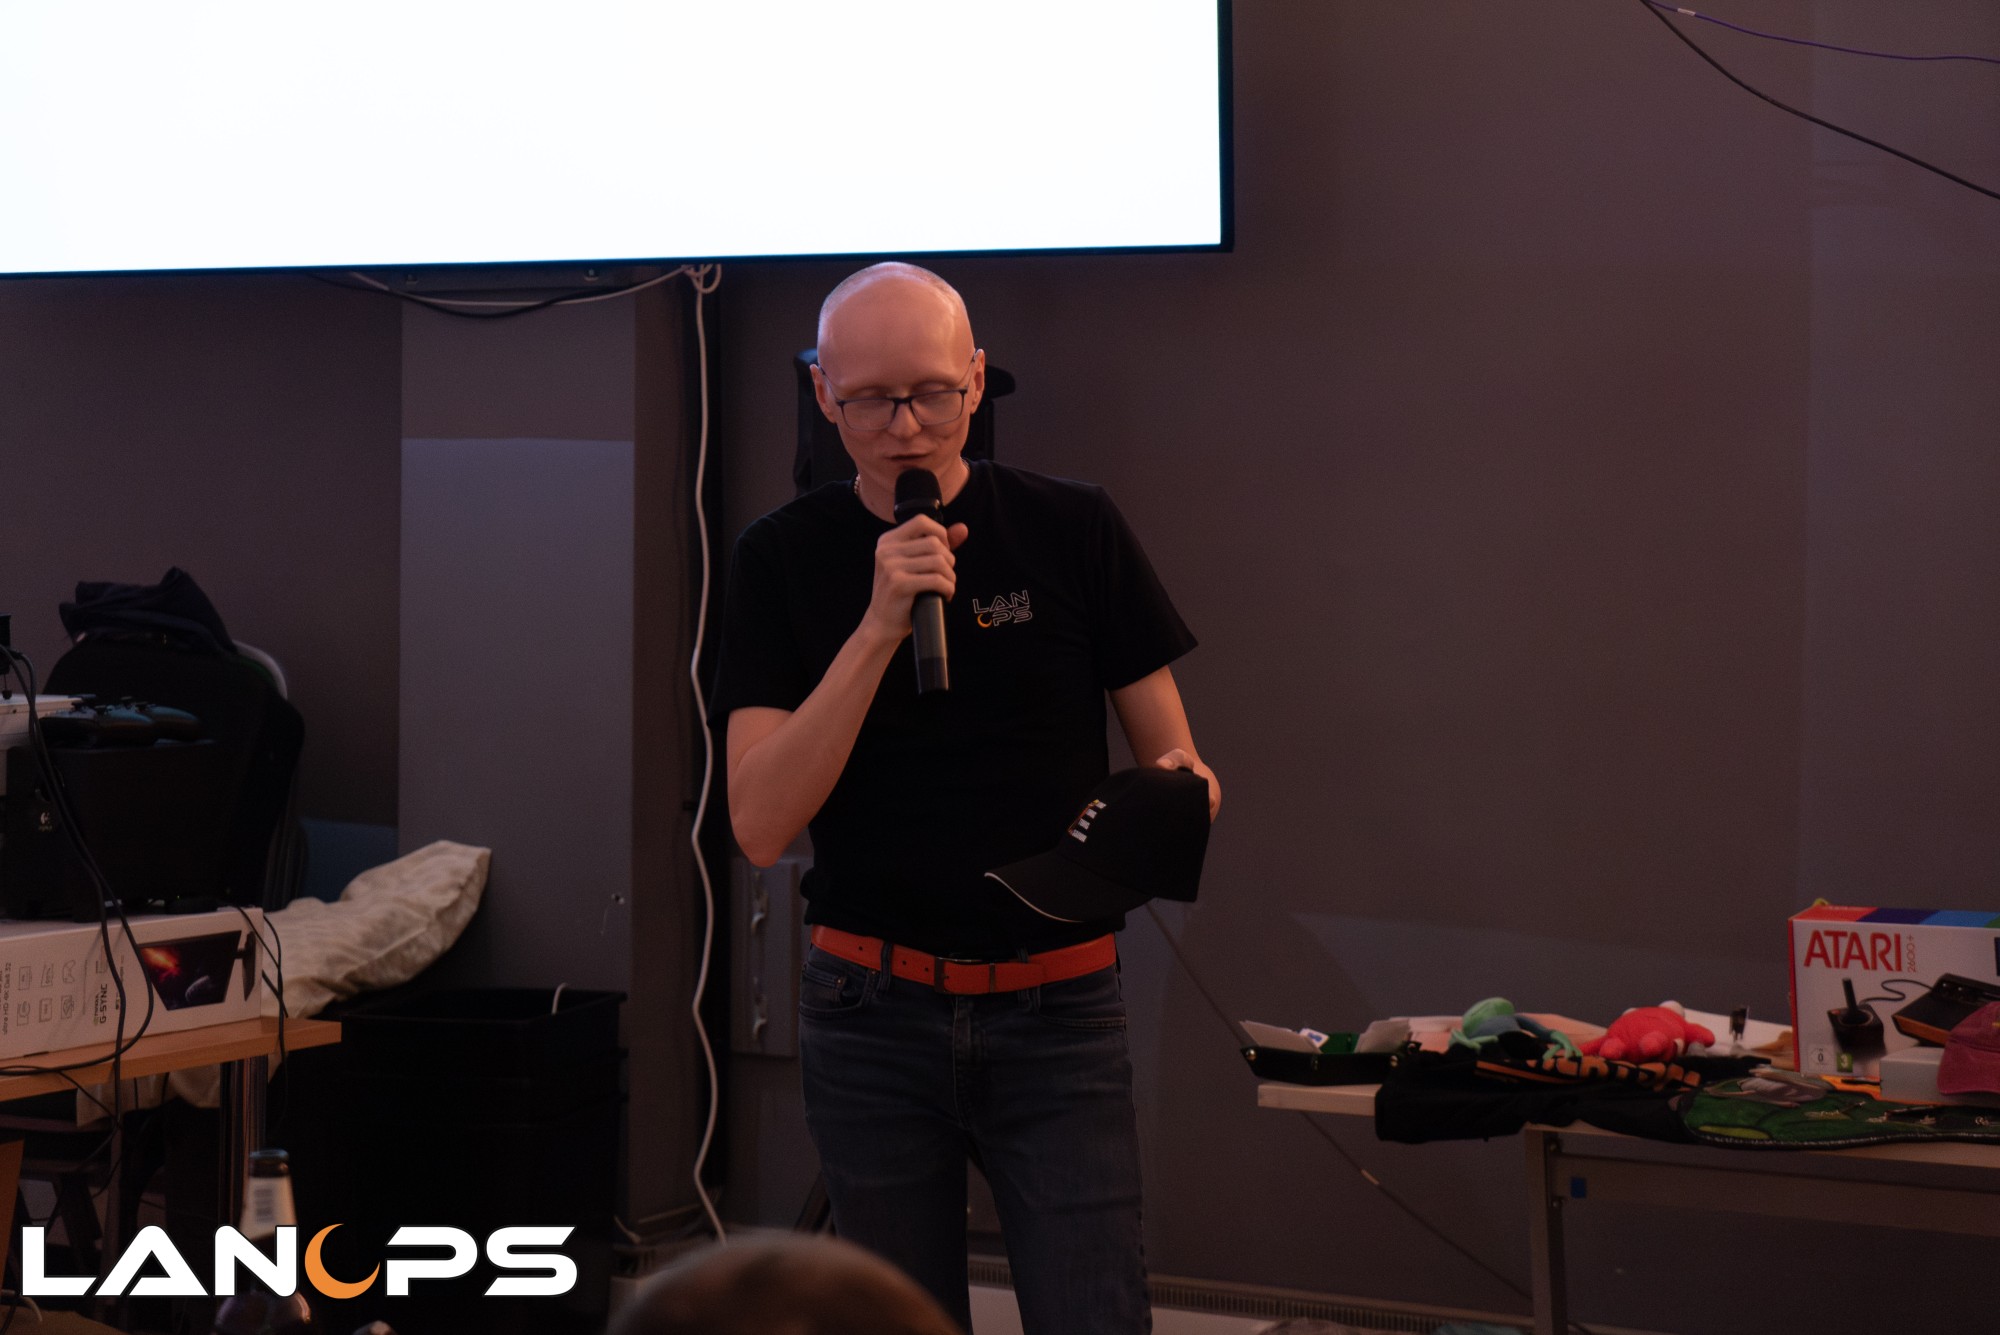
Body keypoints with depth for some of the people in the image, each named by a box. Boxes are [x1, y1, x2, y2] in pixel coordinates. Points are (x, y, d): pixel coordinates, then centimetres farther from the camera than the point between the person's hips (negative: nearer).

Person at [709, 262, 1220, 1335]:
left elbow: (1170, 756, 4)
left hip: (1059, 1009, -1)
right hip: (873, 1013, 1)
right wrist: (879, 624, -20)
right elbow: (761, 824, -10)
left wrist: (1186, 792, -21)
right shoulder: (786, 559, 0)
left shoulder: (1073, 532, 0)